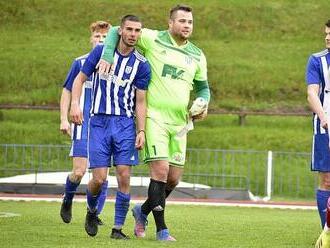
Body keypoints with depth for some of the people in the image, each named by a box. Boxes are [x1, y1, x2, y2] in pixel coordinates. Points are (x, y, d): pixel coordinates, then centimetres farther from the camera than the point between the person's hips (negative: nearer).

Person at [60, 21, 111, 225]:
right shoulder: (81, 63, 2)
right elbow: (67, 91, 9)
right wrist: (64, 119, 3)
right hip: (84, 123, -2)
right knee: (79, 171, -8)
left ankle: (95, 213, 10)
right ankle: (67, 201, 19)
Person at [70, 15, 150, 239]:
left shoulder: (142, 65, 1)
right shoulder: (101, 52, 0)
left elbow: (140, 102, 4)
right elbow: (80, 79, 8)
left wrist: (141, 131, -5)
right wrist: (75, 104, -8)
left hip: (125, 124, 1)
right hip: (100, 122, -1)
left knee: (124, 176, -9)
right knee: (99, 178, -7)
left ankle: (118, 228, 1)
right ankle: (92, 211, 24)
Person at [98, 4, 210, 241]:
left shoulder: (197, 56, 12)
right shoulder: (153, 40, -2)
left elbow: (203, 87, 24)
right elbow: (116, 31, 3)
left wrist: (203, 105, 2)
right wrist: (107, 55, -13)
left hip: (179, 122, 5)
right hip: (155, 117, -5)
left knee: (174, 178, 5)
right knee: (161, 169, -16)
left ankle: (143, 211, 30)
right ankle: (161, 229, -9)